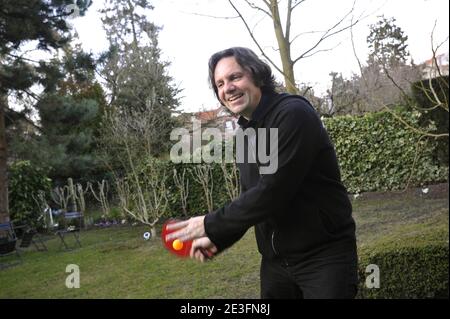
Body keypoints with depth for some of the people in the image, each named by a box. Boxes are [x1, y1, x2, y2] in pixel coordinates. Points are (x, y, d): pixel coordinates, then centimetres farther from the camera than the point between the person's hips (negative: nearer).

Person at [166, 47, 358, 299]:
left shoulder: (293, 113, -18)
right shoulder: (247, 132, 8)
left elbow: (272, 192, -24)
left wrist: (210, 224, -17)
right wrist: (218, 239, 5)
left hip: (325, 256, -7)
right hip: (275, 261, 8)